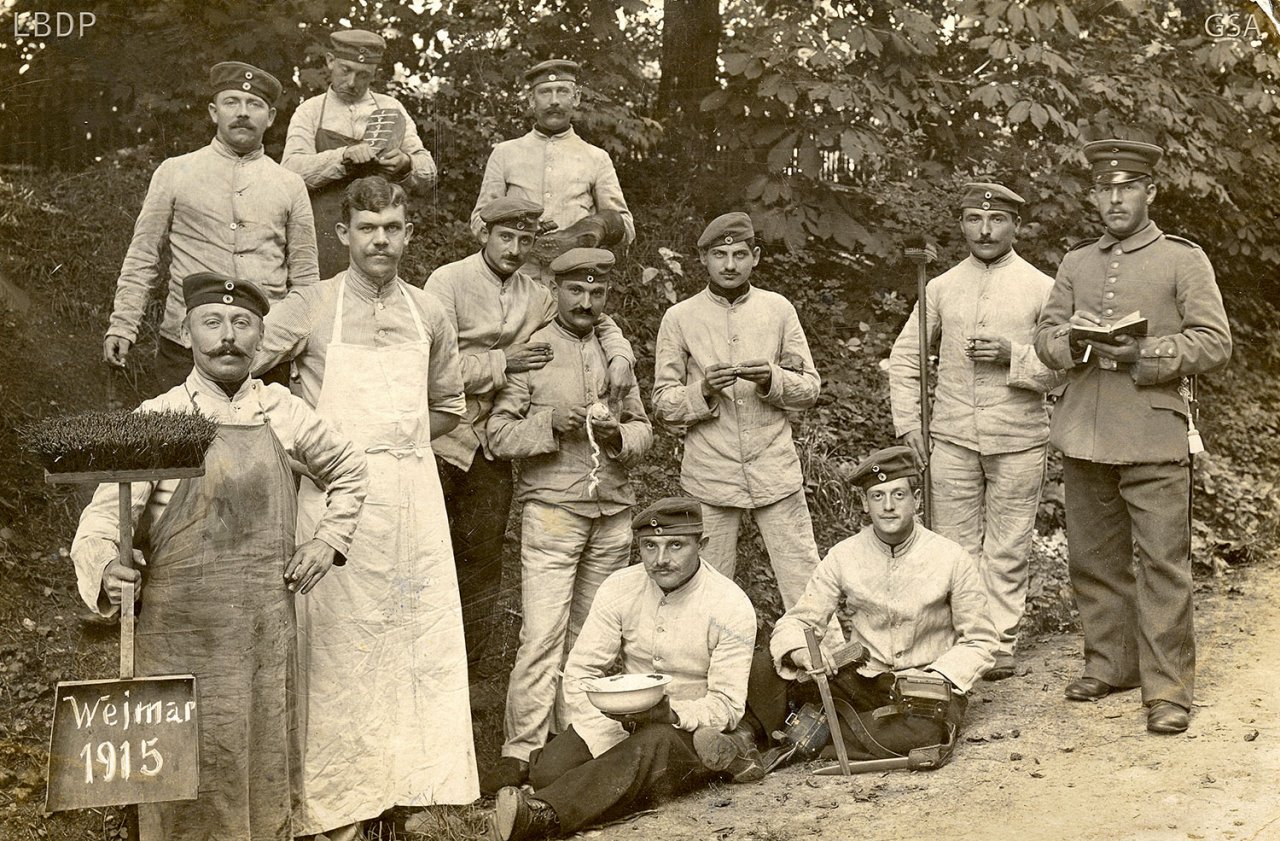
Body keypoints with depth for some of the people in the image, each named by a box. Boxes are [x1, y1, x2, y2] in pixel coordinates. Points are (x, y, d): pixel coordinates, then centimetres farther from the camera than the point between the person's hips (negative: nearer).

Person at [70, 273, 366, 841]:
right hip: (181, 635, -3)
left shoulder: (282, 411, 6)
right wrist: (103, 572, -30)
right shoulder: (157, 419, -4)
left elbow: (347, 470, 23)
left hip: (267, 635, 3)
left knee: (264, 781, 11)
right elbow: (105, 516, -10)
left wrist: (329, 540, 10)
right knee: (187, 790, 3)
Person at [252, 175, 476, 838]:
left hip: (414, 491, 4)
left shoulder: (428, 315, 12)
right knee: (338, 642, -2)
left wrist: (397, 439, 11)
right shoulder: (310, 309, 0)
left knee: (422, 635, 3)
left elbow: (449, 405, 25)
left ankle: (414, 782, 13)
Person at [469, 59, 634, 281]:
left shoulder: (597, 159, 14)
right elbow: (480, 220, 11)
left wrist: (600, 226, -12)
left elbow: (626, 228, 12)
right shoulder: (504, 154, 14)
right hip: (517, 278, 0)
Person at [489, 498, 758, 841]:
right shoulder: (620, 588, -3)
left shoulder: (732, 607, -12)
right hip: (622, 721, 4)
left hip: (689, 726, -4)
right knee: (549, 769, -23)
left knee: (652, 745, -41)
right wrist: (614, 746, -21)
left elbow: (726, 706, -11)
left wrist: (670, 713, -33)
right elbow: (580, 672, -6)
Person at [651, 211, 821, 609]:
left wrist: (772, 380, -12)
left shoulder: (779, 309, 6)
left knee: (806, 590, 1)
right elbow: (662, 403, 2)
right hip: (710, 475, -1)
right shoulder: (679, 318, 2)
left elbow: (810, 388, 8)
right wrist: (703, 391, -17)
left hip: (776, 471, 1)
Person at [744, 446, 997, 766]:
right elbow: (795, 622, -2)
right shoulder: (844, 557, -2)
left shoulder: (951, 558, -7)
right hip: (862, 679, 1)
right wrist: (801, 651, -26)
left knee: (923, 739, -37)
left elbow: (980, 642, -1)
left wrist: (935, 677, -17)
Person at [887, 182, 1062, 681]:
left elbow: (1062, 367, 0)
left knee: (1007, 550, 4)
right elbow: (905, 356, 12)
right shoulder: (941, 288, 8)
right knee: (954, 545, 6)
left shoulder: (1041, 288, 2)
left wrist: (1014, 355, -17)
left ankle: (1000, 644, 14)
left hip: (1018, 440, -2)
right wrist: (908, 425, 4)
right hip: (952, 439, 2)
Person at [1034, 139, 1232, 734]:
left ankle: (1167, 687, 0)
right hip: (1083, 437, 5)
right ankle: (1109, 663, 24)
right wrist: (1073, 340, -10)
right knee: (1094, 559, 11)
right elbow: (1044, 337, 13)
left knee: (1163, 562, -5)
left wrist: (1140, 353, -15)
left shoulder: (1184, 259, 2)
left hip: (1153, 436, -4)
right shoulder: (1076, 263, 15)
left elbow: (1214, 343, -4)